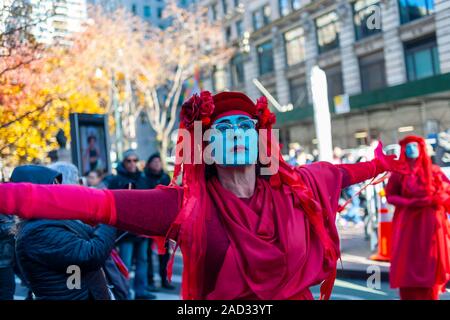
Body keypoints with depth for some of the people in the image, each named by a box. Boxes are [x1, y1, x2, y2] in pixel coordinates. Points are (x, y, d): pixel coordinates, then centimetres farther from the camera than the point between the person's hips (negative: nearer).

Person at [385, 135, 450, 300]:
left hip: (431, 224, 1)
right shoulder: (399, 173, 5)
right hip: (408, 224, 0)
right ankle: (409, 297, 7)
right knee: (408, 263, -2)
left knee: (431, 264, 0)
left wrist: (436, 199, -16)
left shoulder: (433, 170, 7)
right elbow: (390, 196, 1)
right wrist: (409, 202, -14)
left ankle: (430, 297, 9)